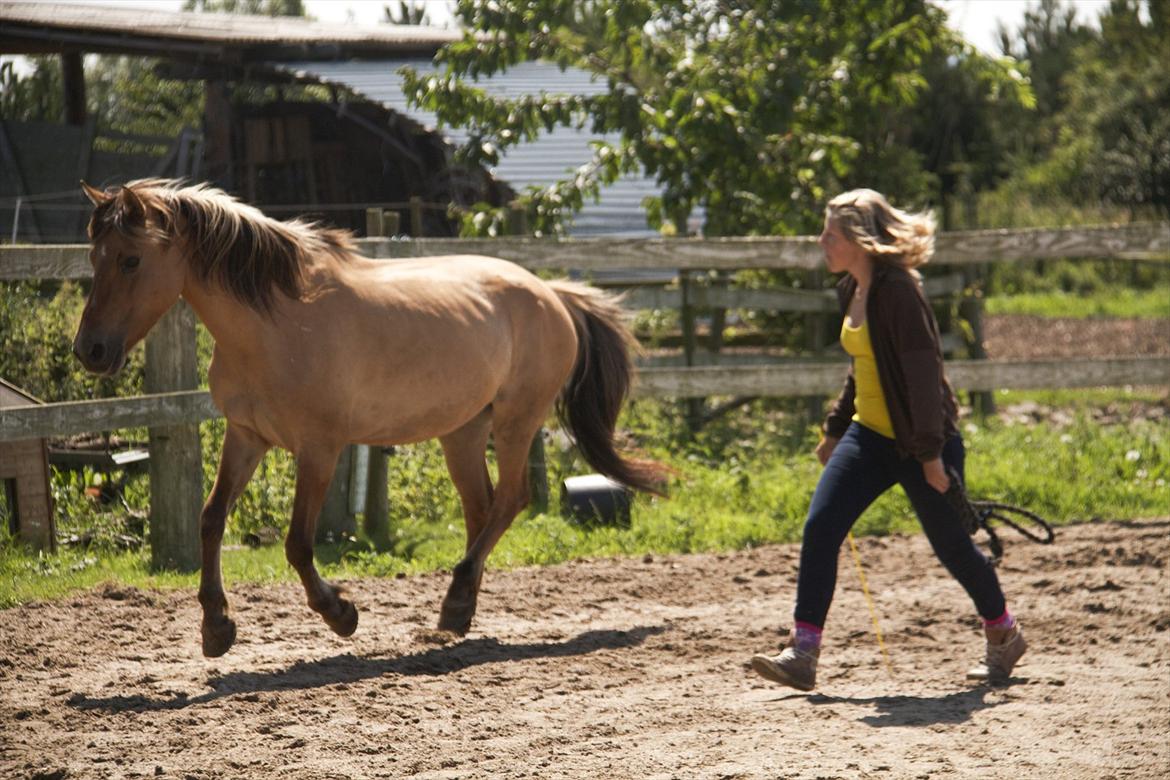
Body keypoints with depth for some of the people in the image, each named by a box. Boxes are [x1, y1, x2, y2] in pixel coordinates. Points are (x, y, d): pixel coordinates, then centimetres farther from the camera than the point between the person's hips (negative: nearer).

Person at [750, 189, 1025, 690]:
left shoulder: (898, 291, -20)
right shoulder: (853, 292, 7)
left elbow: (923, 372, -22)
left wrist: (930, 452, -24)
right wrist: (835, 428, 22)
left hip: (919, 442, -8)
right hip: (870, 436, 8)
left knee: (951, 545, 6)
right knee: (819, 529, -8)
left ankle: (1004, 636, 31)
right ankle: (802, 653, -10)